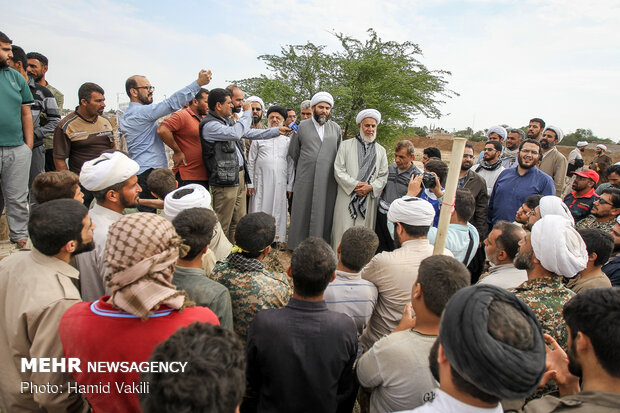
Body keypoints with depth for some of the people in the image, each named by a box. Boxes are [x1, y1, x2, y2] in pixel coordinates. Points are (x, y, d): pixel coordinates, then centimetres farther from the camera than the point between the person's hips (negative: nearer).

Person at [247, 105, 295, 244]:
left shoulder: (287, 140, 12)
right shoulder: (259, 138, 8)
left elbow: (291, 164, 11)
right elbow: (251, 161, 6)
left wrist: (290, 185, 5)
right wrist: (250, 183, 0)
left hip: (280, 182, 1)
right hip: (261, 181, -1)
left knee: (278, 210, 4)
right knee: (259, 209, -1)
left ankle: (277, 238, 13)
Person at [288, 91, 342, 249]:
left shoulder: (336, 128, 10)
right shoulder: (302, 126, 4)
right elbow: (293, 152, 11)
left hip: (328, 180, 2)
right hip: (305, 180, -1)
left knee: (324, 213, 4)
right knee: (303, 213, 3)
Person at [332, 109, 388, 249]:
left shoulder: (381, 150, 14)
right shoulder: (346, 145, 6)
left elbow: (383, 176, 9)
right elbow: (338, 170, -2)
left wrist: (370, 187, -10)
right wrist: (355, 185, -12)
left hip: (369, 200, 2)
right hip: (347, 198, -2)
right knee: (343, 234, -2)